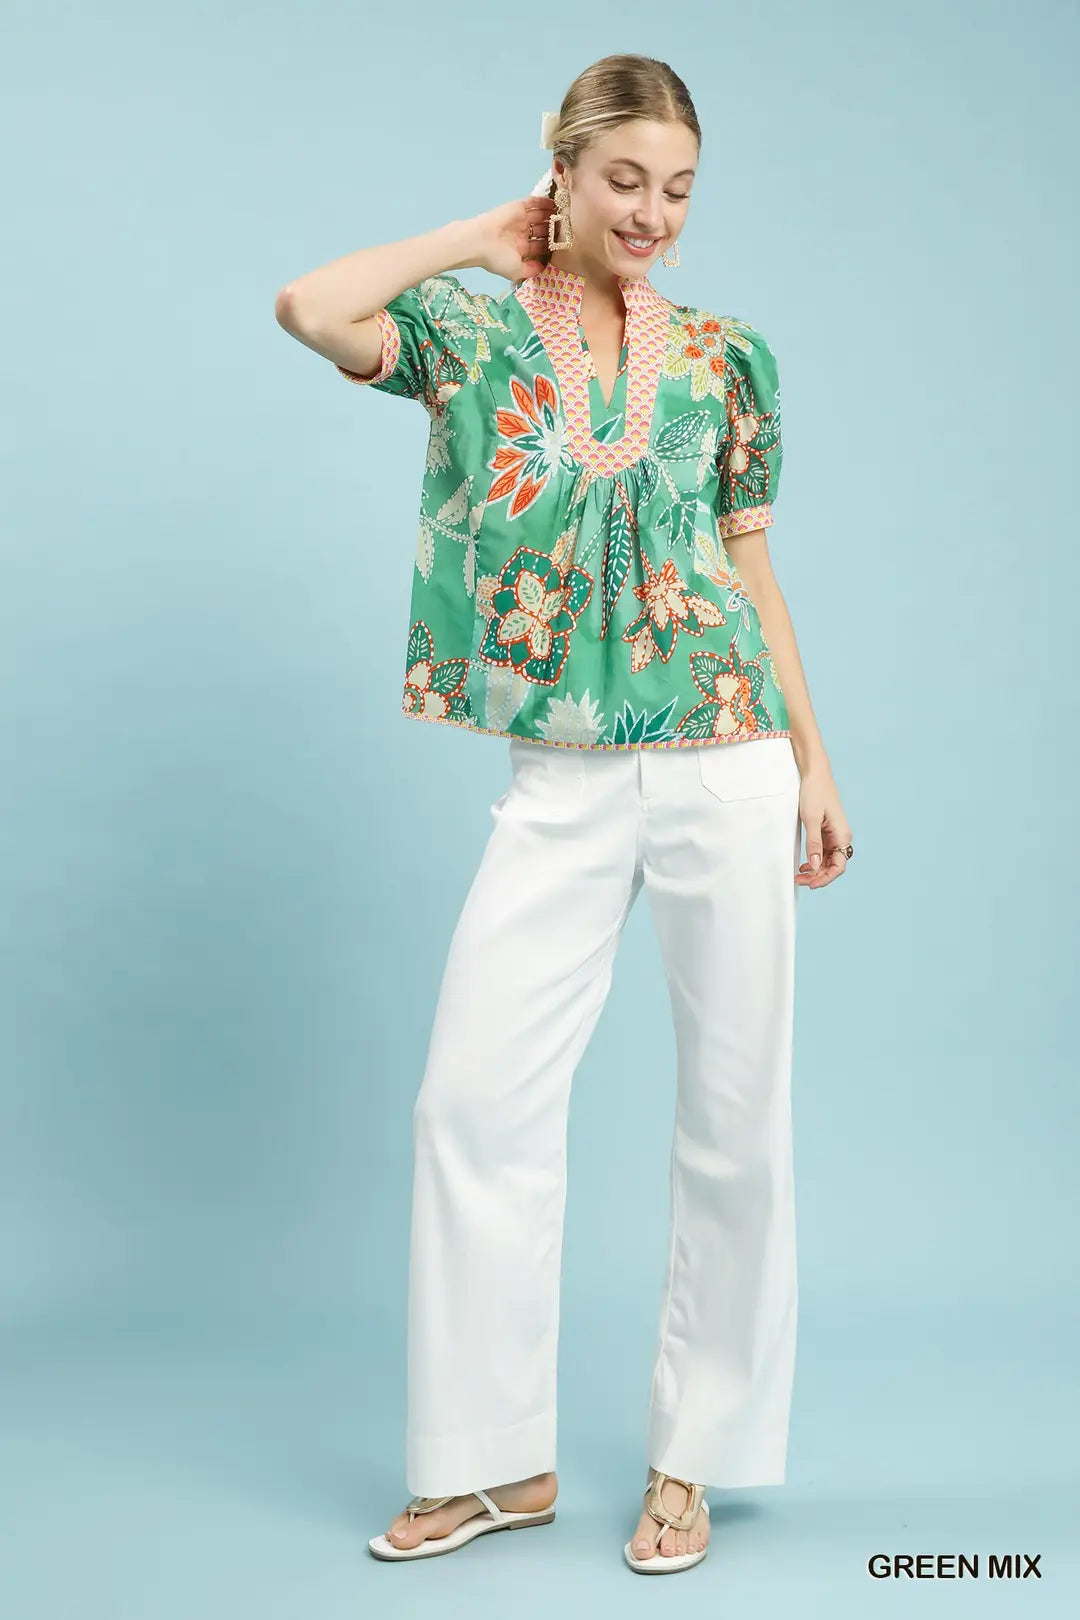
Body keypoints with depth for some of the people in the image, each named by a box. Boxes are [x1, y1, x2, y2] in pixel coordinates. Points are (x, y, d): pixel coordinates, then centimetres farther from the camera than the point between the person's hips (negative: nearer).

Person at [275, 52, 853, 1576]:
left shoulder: (722, 355, 7)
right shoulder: (477, 330, 4)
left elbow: (752, 566, 11)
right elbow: (308, 308, -15)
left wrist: (816, 762, 9)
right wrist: (485, 237, -1)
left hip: (728, 766, 1)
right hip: (562, 782, 0)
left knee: (733, 1110, 4)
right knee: (476, 1095, -3)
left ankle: (691, 1457, 20)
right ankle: (500, 1461, 15)